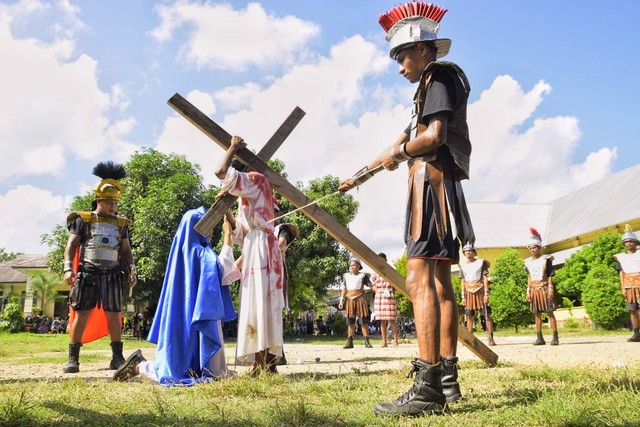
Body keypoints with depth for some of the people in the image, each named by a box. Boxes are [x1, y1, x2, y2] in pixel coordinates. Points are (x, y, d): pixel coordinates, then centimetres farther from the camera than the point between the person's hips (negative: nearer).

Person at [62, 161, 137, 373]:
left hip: (113, 273, 3)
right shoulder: (83, 219, 5)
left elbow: (126, 250, 15)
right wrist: (68, 268, -12)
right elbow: (71, 244, 1)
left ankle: (117, 358, 7)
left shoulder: (121, 223, 14)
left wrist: (132, 269, 2)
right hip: (88, 272, -2)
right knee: (82, 314, -4)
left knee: (113, 315, 3)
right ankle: (73, 359, 1)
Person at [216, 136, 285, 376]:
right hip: (256, 248, 10)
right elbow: (240, 232, 25)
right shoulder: (251, 198, 26)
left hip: (260, 247, -10)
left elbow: (221, 172, -14)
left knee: (257, 304, -13)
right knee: (264, 305, 7)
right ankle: (269, 363, 9)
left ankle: (261, 365, -15)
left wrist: (233, 147, 1)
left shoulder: (256, 180, -1)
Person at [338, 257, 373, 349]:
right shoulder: (346, 276, 12)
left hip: (360, 299, -3)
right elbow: (344, 289, 12)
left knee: (363, 321, -4)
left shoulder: (363, 275, 4)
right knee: (350, 322, 5)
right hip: (350, 300, 3)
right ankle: (349, 342, 8)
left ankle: (367, 342, -2)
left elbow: (371, 285, -4)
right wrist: (341, 301, 4)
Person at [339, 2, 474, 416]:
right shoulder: (433, 87, 27)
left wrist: (396, 154, -1)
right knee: (440, 283, 8)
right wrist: (359, 176, 32)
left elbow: (435, 135, -18)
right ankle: (447, 378, 12)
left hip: (433, 181, -10)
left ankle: (427, 386, -23)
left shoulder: (439, 75, -2)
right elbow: (407, 139, 30)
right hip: (438, 186, 10)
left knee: (420, 279, -19)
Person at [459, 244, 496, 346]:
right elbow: (463, 281, 13)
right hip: (469, 292, 4)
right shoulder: (463, 265, 11)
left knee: (487, 314, -8)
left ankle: (491, 338, -8)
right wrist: (463, 296, 8)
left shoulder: (481, 262, 1)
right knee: (469, 316, 5)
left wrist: (486, 293, -10)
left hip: (480, 291, -4)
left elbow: (485, 278, -2)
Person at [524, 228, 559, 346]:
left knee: (550, 313, -4)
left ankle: (555, 337, -1)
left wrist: (550, 289, -10)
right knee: (537, 314, 5)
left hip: (544, 289, -5)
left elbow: (550, 276, -2)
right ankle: (540, 338, 9)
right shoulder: (528, 261, 11)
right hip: (534, 290, 5)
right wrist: (528, 291, 9)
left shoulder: (546, 259, -2)